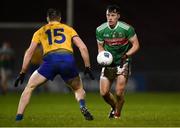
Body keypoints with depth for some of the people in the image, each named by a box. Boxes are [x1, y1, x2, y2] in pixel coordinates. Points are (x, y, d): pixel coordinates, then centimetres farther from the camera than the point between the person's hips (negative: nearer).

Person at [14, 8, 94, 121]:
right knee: (78, 88, 25)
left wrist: (22, 73, 24)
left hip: (50, 60, -1)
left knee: (29, 87, 15)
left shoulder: (41, 31, 25)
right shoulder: (68, 29, 26)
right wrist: (88, 67, 21)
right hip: (68, 60, 1)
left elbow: (29, 52, 20)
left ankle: (19, 117, 6)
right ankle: (83, 107, -4)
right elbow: (83, 47, 16)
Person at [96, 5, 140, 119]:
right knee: (104, 92, -3)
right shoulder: (100, 30, -5)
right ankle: (114, 107, 28)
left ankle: (117, 114, 10)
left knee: (119, 92, -14)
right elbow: (100, 47, 8)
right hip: (108, 63, 3)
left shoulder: (127, 28, -15)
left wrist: (127, 55, -23)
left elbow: (136, 45, -7)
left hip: (122, 63, -3)